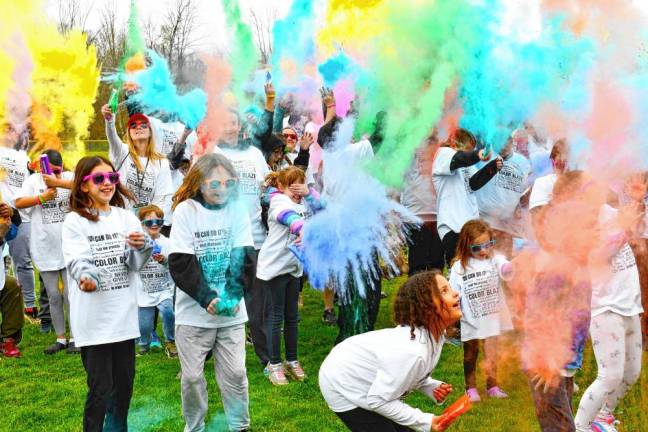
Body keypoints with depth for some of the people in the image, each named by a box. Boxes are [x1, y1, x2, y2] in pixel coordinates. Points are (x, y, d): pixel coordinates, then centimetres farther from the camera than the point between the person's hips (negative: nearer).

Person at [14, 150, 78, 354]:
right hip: (45, 249, 2)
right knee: (53, 296, 10)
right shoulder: (33, 180, 2)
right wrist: (42, 198, -17)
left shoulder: (69, 177, -1)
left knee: (70, 294, 0)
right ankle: (60, 339, 21)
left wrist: (57, 182, -29)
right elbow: (19, 203, -9)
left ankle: (74, 337, 13)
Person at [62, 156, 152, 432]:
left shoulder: (126, 217, 6)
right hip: (93, 317, -4)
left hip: (124, 314, 4)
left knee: (124, 385, 14)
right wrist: (86, 276, -40)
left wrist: (141, 247, -25)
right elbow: (77, 261, -18)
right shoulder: (74, 222, -4)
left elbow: (136, 264, -3)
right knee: (100, 389, -3)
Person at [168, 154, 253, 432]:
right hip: (194, 311, -1)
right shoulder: (186, 211, -6)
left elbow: (243, 256, -2)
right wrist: (208, 298, -17)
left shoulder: (238, 209, 1)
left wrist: (233, 296, -15)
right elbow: (180, 263, -10)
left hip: (232, 311, 1)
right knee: (192, 376, 6)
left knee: (235, 373, 5)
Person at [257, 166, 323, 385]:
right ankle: (274, 364, 10)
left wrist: (308, 192, -8)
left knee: (292, 316, 14)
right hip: (274, 266, -8)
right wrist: (303, 228, -60)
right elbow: (289, 216, -38)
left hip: (293, 266, 8)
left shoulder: (300, 202, 9)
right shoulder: (279, 201, -17)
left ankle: (292, 361, 26)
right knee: (277, 316, 0)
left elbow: (318, 206, 12)